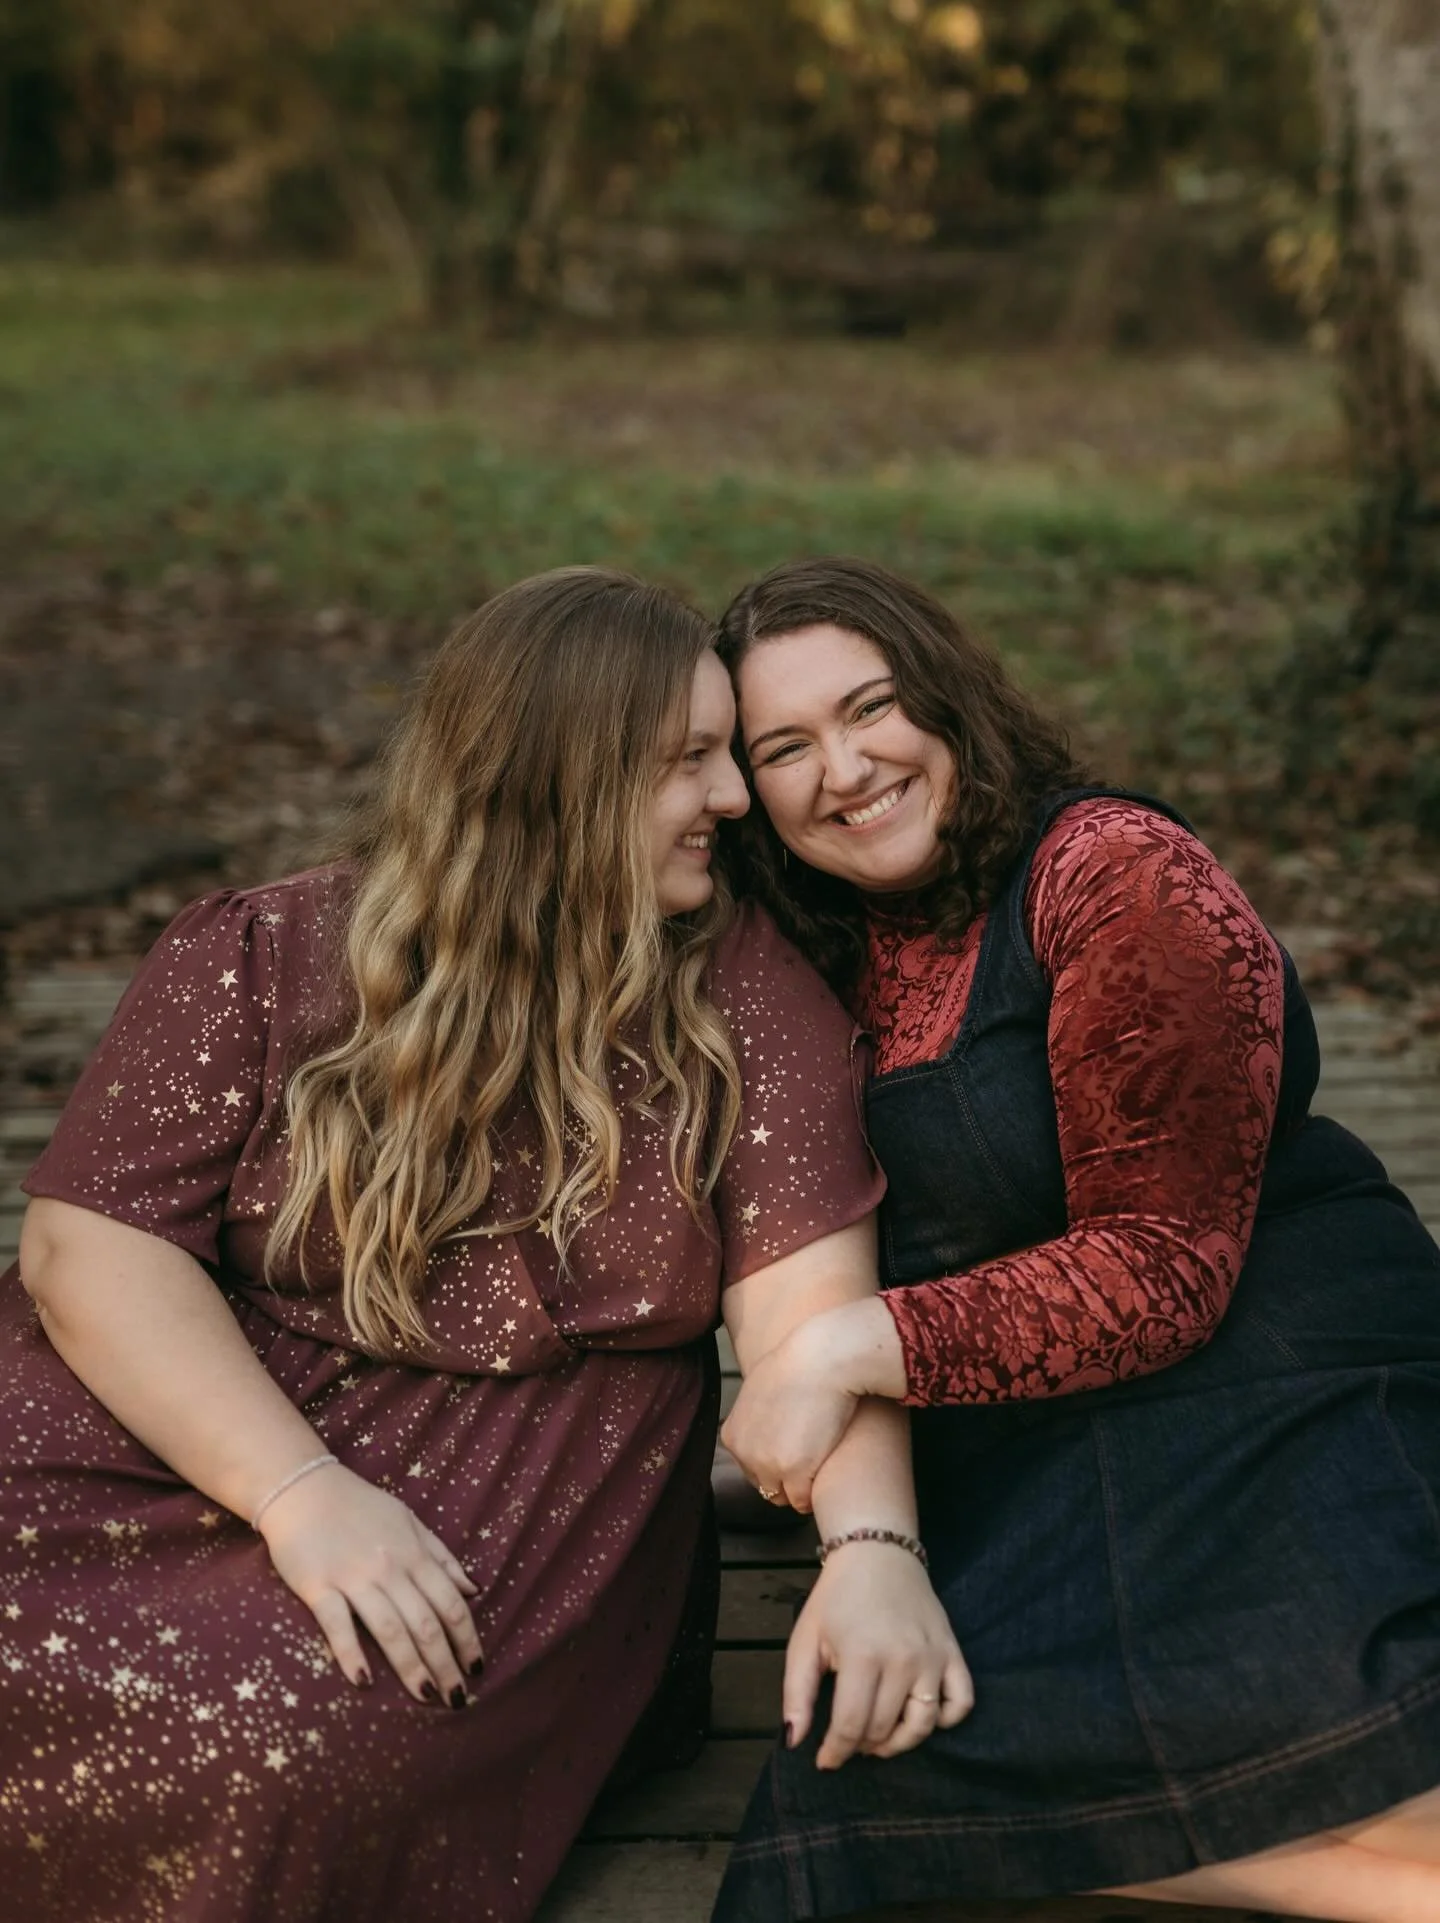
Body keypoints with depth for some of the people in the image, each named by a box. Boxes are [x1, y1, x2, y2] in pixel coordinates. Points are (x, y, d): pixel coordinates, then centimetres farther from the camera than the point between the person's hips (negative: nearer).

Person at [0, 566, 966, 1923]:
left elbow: (807, 1290, -11)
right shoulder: (261, 959, -3)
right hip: (192, 1429, 1)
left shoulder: (746, 997, -2)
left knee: (302, 1748, -29)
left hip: (516, 1491, -1)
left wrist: (872, 1543, -29)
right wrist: (300, 1489, -23)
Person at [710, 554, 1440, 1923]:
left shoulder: (1119, 876, -8)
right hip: (1017, 1441, 7)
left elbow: (1163, 1267, -13)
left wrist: (851, 1350, -21)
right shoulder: (837, 949, 14)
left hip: (1274, 1385, -6)